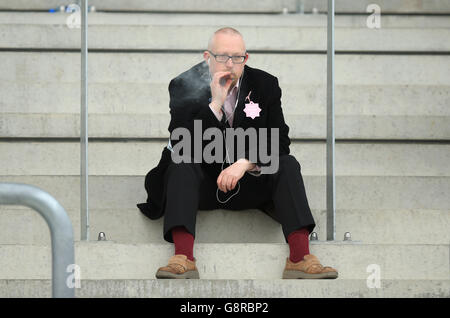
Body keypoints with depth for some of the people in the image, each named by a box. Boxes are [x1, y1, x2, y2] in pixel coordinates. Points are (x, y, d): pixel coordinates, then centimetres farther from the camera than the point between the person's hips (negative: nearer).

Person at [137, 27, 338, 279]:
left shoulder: (265, 85, -1)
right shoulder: (184, 87, -6)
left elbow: (279, 142, -6)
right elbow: (182, 145, -17)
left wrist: (245, 163, -23)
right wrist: (215, 105, -25)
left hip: (250, 185, 1)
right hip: (205, 184, -1)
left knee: (288, 164, -23)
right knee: (181, 165, -30)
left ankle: (300, 256, -39)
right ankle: (183, 258, -48)